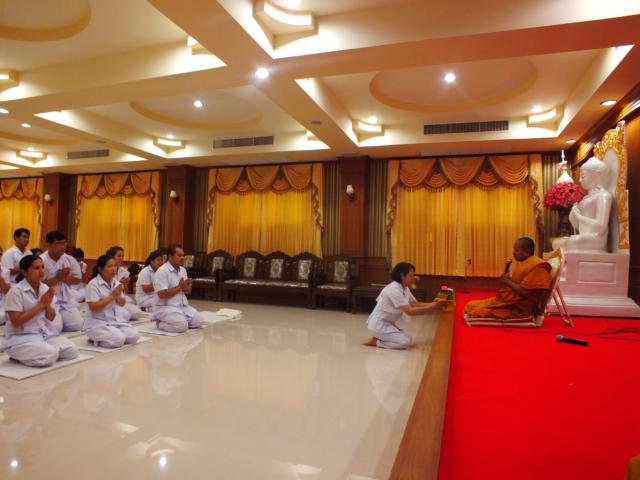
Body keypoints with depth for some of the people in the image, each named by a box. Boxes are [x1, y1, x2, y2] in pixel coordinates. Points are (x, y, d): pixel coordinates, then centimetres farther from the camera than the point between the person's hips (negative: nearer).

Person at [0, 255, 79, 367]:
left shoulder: (46, 289, 4)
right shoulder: (16, 291, -14)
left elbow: (51, 318, 7)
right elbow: (16, 322, -19)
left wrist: (47, 304, -14)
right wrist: (40, 304, -20)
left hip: (45, 334, 7)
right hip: (21, 338, -6)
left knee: (72, 350, -12)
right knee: (50, 355, -30)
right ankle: (19, 356, -1)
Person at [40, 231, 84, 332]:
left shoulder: (70, 260, 2)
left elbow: (77, 280, 6)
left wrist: (63, 277, -11)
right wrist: (57, 278, -18)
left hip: (67, 301, 4)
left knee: (77, 325, -8)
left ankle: (61, 321, 24)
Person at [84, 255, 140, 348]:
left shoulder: (116, 283, 6)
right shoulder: (93, 284, -14)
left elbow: (122, 304, 11)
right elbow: (93, 308, -20)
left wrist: (118, 296, -12)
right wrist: (112, 296, -21)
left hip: (115, 320, 7)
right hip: (98, 322, -7)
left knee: (134, 336, -11)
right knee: (119, 339, -28)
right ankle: (95, 340, 1)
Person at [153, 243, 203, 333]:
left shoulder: (183, 270, 11)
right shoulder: (162, 271, -14)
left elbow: (187, 292, 18)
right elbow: (162, 295, -21)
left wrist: (187, 287, -6)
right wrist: (179, 287, -15)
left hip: (183, 306, 8)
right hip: (166, 307, -8)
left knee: (198, 321, -7)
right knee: (182, 325, -29)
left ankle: (167, 321, 11)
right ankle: (161, 323, 0)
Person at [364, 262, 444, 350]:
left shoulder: (405, 289, 5)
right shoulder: (394, 289, -26)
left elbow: (417, 304, 3)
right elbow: (410, 311, -29)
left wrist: (435, 304, -10)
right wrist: (432, 307, -29)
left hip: (387, 323, 10)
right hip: (378, 324, -10)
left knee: (407, 338, 9)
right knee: (405, 342, -14)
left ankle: (380, 337, 13)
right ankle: (375, 342, -4)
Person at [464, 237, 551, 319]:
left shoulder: (536, 267, -18)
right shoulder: (518, 262, 12)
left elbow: (524, 292, -26)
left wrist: (507, 281, -13)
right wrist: (504, 280, 2)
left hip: (518, 309, -10)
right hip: (504, 300, 10)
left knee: (478, 313, -22)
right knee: (470, 306, 2)